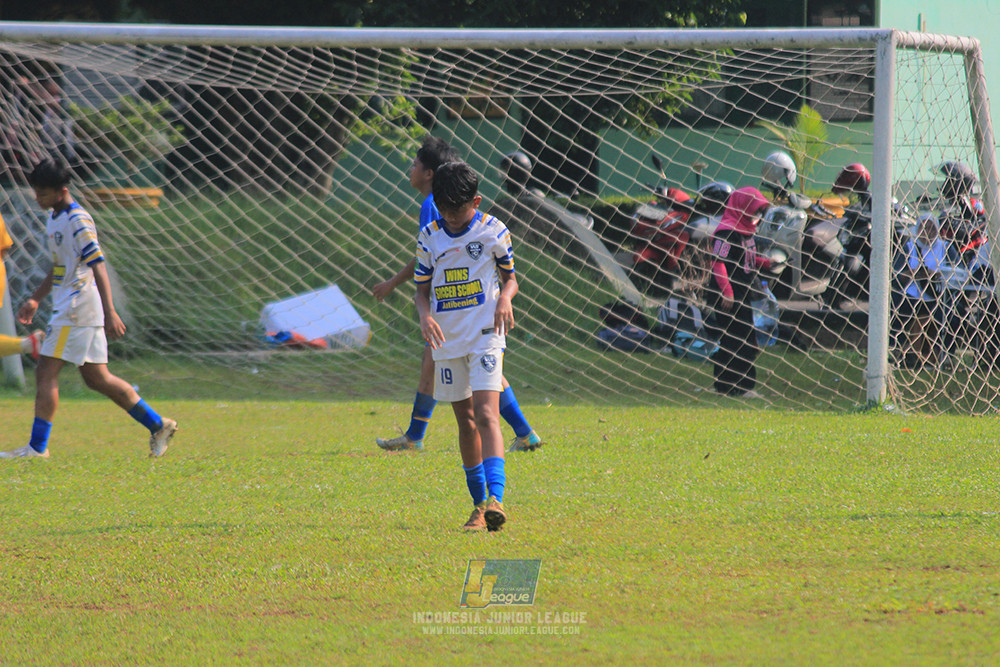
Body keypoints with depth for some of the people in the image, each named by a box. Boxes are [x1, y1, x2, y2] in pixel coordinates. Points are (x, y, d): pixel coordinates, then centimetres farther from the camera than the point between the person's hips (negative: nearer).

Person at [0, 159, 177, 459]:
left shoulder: (77, 221, -14)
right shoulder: (54, 218, 15)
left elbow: (98, 266, -20)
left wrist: (110, 313, -25)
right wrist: (36, 300, 28)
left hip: (76, 309, -10)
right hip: (66, 308, 10)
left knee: (46, 373, -9)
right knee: (97, 378, 11)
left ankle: (37, 447, -7)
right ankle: (158, 425, 16)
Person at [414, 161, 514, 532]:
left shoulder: (492, 232, -2)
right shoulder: (429, 237, 4)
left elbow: (510, 277, 8)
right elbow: (421, 289, 9)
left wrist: (505, 297, -15)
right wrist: (425, 315, -13)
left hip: (485, 334, -3)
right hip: (447, 339, 3)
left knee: (487, 415, -17)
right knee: (465, 421, 9)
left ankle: (495, 499, -28)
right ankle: (479, 505, 18)